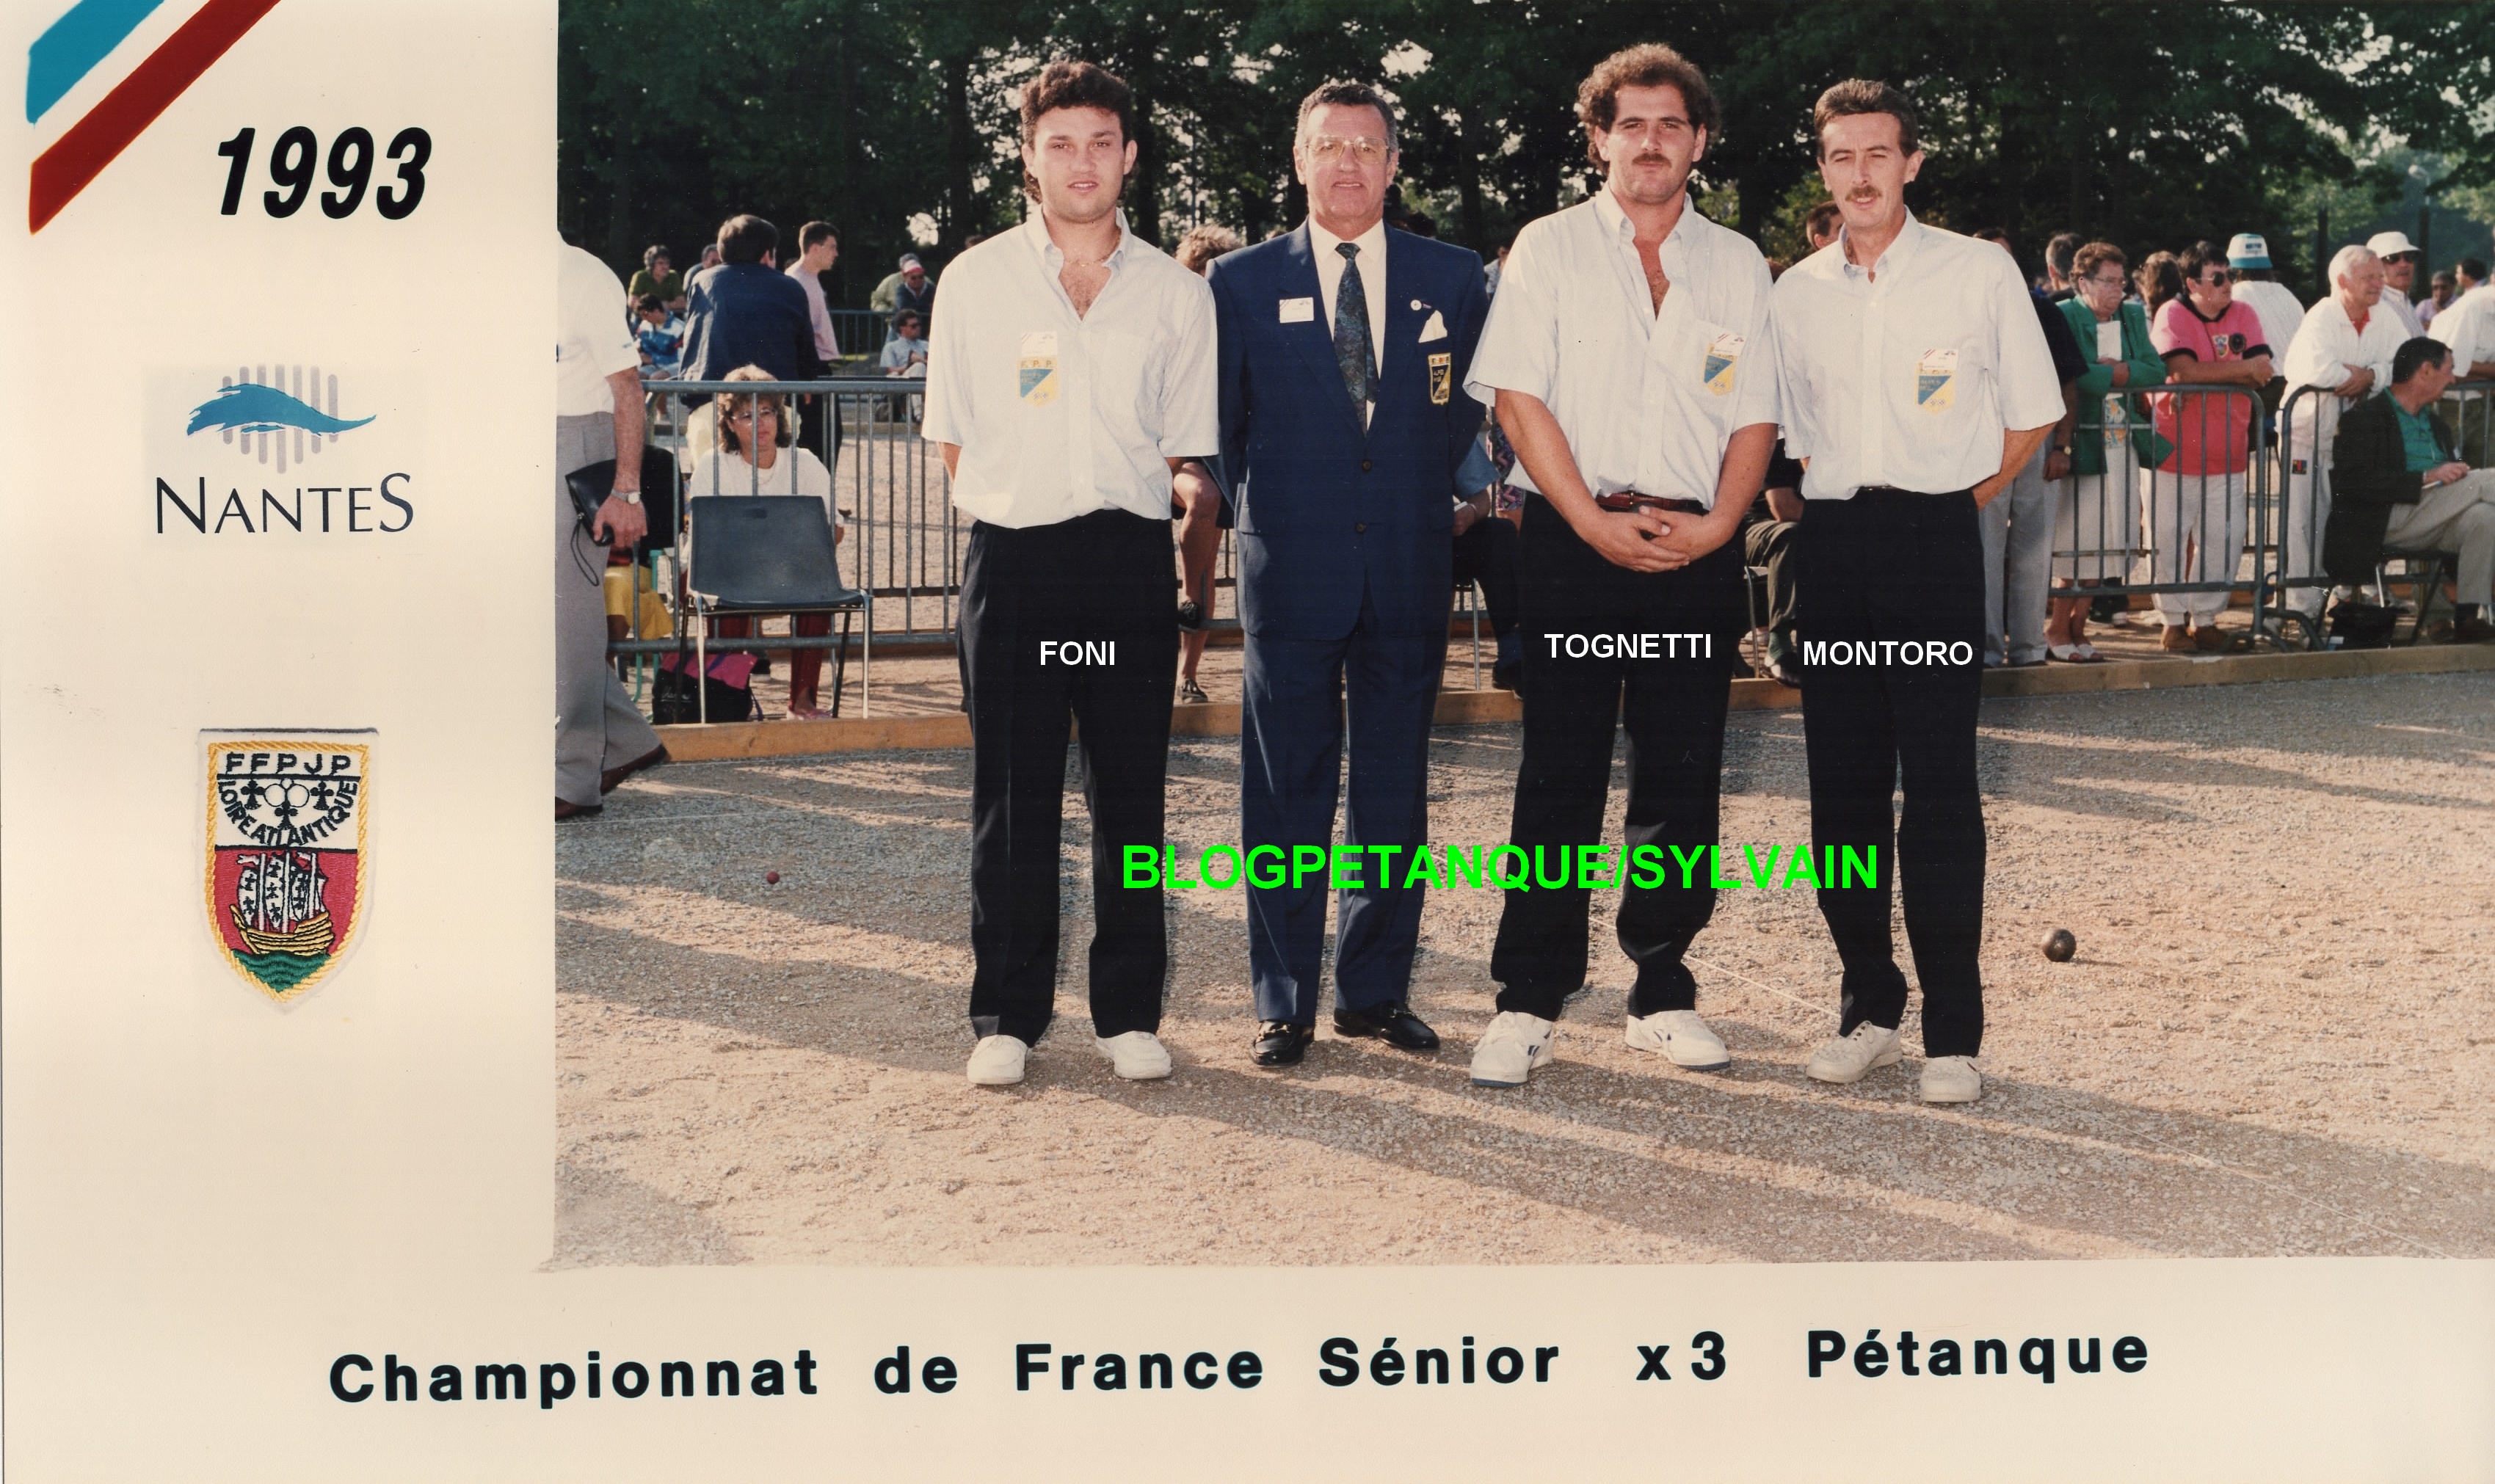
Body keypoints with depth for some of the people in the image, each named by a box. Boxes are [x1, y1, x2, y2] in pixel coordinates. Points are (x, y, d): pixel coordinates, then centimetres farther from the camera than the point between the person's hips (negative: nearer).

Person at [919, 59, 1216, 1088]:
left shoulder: (1177, 295, 8)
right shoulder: (976, 281, 5)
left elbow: (1185, 452, 12)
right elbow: (953, 439, 9)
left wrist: (1117, 509, 4)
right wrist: (1022, 507, 3)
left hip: (1130, 557, 1)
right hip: (1012, 563, -1)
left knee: (1131, 796, 4)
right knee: (1012, 799, 2)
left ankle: (1129, 1012, 13)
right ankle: (1007, 1015, 11)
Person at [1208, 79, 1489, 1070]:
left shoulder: (1453, 280, 7)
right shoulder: (1242, 282, 4)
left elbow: (1469, 410, 15)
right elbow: (1217, 420, 11)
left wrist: (1428, 500, 9)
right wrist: (1260, 515, 8)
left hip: (1410, 569, 2)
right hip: (1291, 574, -2)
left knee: (1395, 790, 7)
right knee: (1287, 791, 1)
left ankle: (1376, 989, 18)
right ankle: (1284, 1004, 10)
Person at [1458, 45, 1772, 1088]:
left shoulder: (1737, 264, 13)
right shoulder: (1549, 249, 5)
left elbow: (1755, 416, 10)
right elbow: (1519, 398, -3)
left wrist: (1714, 525, -6)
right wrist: (1597, 523, -12)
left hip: (1697, 549, 3)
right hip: (1577, 541, -3)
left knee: (1682, 776, 5)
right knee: (1560, 775, -3)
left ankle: (1662, 994, 14)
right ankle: (1528, 1004, 2)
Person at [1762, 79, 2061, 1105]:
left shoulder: (1979, 273, 1)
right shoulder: (1796, 293, 11)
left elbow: (2033, 411, 8)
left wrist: (1961, 500, 5)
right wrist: (1835, 498, 12)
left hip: (1935, 540, -4)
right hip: (1832, 546, 4)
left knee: (1939, 787, -8)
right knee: (1842, 783, 5)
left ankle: (1953, 1034, -3)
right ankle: (1870, 1008, 16)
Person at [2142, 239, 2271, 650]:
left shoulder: (2244, 316, 6)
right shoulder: (2173, 315, -7)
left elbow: (2263, 373, -7)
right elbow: (2184, 372, -22)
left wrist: (2207, 374, -18)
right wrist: (2241, 369, -12)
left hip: (2226, 458, 4)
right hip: (2174, 455, -4)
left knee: (2224, 544, 5)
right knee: (2170, 543, 2)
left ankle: (2205, 620, 18)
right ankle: (2173, 623, 13)